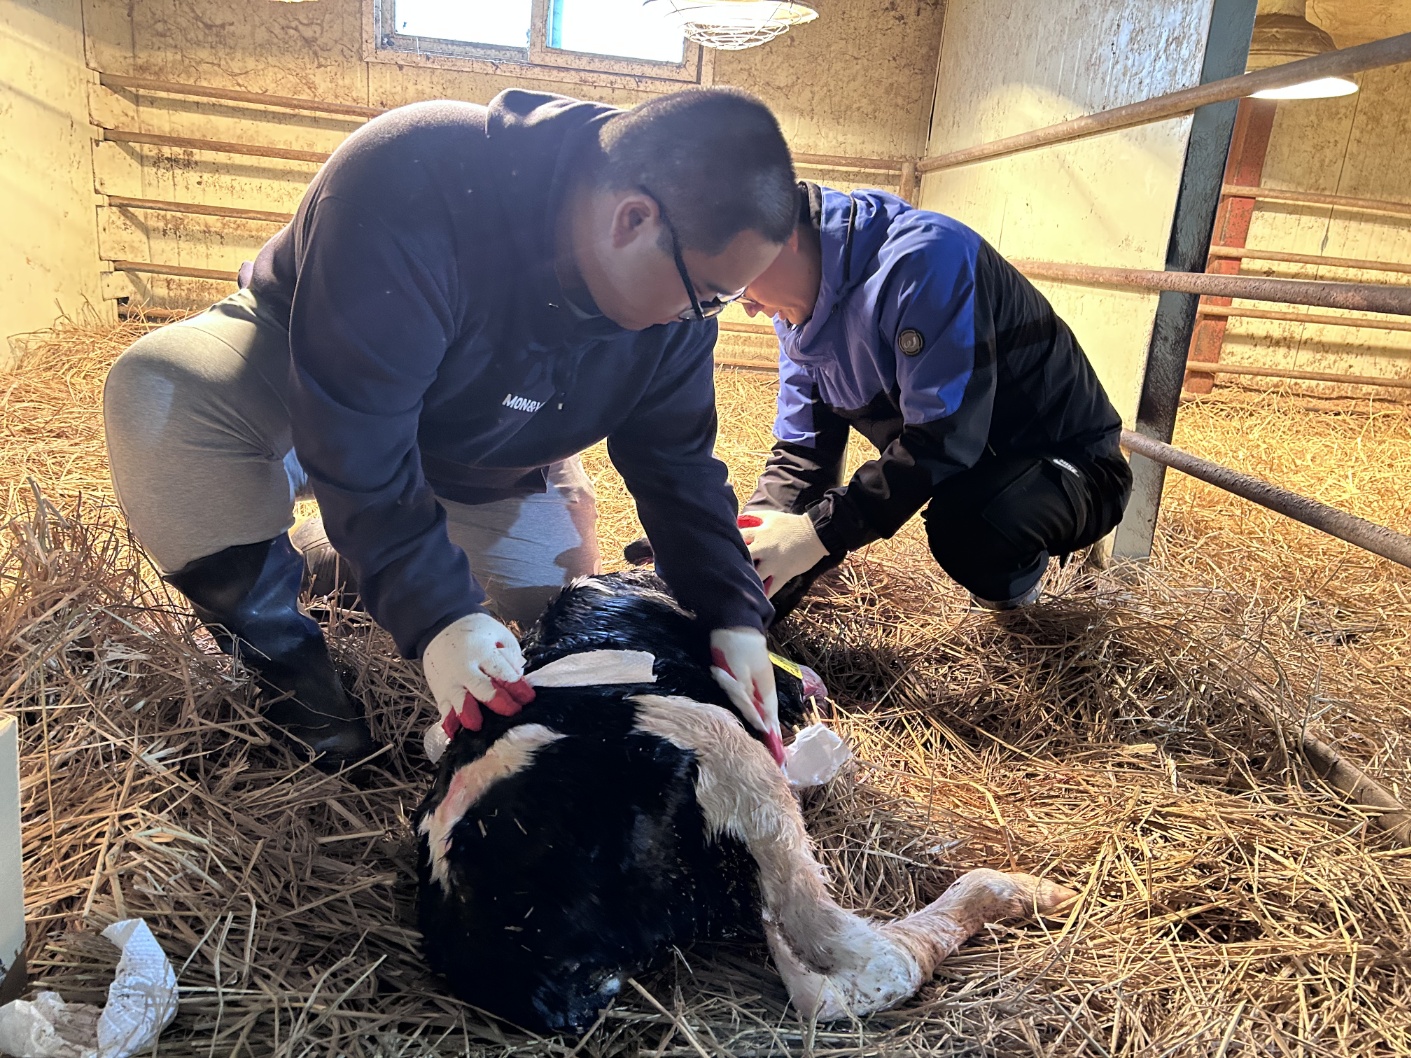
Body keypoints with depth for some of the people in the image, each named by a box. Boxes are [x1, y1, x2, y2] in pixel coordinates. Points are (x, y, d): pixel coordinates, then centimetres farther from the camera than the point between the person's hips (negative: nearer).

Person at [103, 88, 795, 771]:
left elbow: (678, 460, -14)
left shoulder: (676, 277, -21)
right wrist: (436, 613, -45)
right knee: (163, 394, -34)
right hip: (308, 376, -4)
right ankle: (293, 677, -18)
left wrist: (730, 616, -24)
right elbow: (356, 441, -40)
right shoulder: (412, 196, -41)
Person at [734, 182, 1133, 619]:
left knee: (963, 523, -38)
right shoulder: (798, 311, -2)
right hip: (976, 467, 8)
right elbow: (802, 447, -1)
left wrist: (821, 531, -33)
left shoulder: (922, 257, -27)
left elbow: (945, 437, -32)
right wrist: (753, 541, -17)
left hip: (1069, 465, -7)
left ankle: (1017, 572, -5)